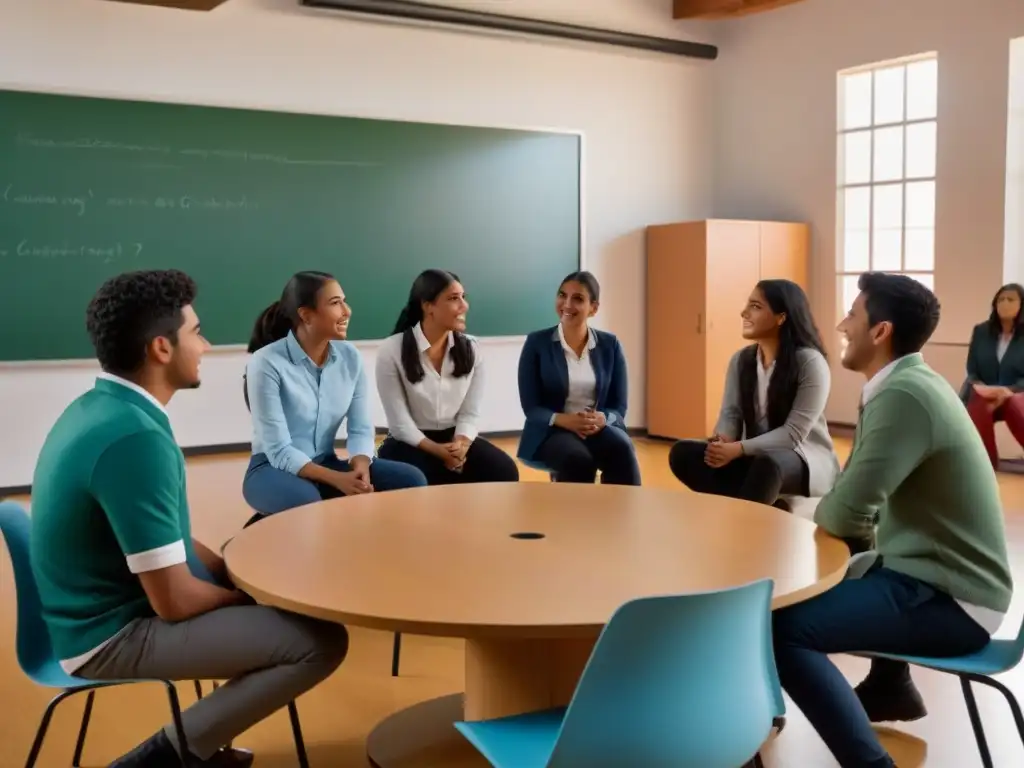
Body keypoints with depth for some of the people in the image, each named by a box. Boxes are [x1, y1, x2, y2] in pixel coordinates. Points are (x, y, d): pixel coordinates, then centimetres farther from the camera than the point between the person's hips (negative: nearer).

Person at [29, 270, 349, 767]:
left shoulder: (100, 407, 4)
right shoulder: (134, 437, -28)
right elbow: (174, 601, -25)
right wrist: (249, 595, -6)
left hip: (108, 604, 10)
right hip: (116, 632, -10)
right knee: (321, 640, -16)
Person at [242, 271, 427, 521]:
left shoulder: (350, 356, -1)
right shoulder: (266, 363, -17)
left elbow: (361, 429, -2)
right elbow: (279, 451, -20)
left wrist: (361, 468, -24)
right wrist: (338, 480, -31)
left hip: (325, 464, 5)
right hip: (274, 469, -5)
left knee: (410, 480, -16)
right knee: (305, 502, -40)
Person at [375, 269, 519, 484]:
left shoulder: (471, 349, 2)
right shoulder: (391, 351, -10)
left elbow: (470, 413, -1)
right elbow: (400, 422, -12)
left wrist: (460, 445, -23)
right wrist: (438, 451, -25)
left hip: (456, 438, 4)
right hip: (410, 444, -3)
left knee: (504, 471, -24)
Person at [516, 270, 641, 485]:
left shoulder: (610, 345, 6)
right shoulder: (537, 342, -1)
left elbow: (619, 407, 5)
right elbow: (531, 407, -4)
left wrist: (601, 419, -19)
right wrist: (565, 420, -23)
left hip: (599, 428, 2)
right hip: (551, 430, -2)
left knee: (622, 449, -33)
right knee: (578, 459, -36)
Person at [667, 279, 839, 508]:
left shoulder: (810, 362, -13)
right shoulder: (741, 359, 5)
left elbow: (794, 433, -19)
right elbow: (731, 413, 2)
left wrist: (739, 448, -29)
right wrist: (721, 441, -23)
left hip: (806, 459, -6)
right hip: (755, 456, 6)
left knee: (767, 464, -41)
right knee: (683, 453, -18)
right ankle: (764, 507, -22)